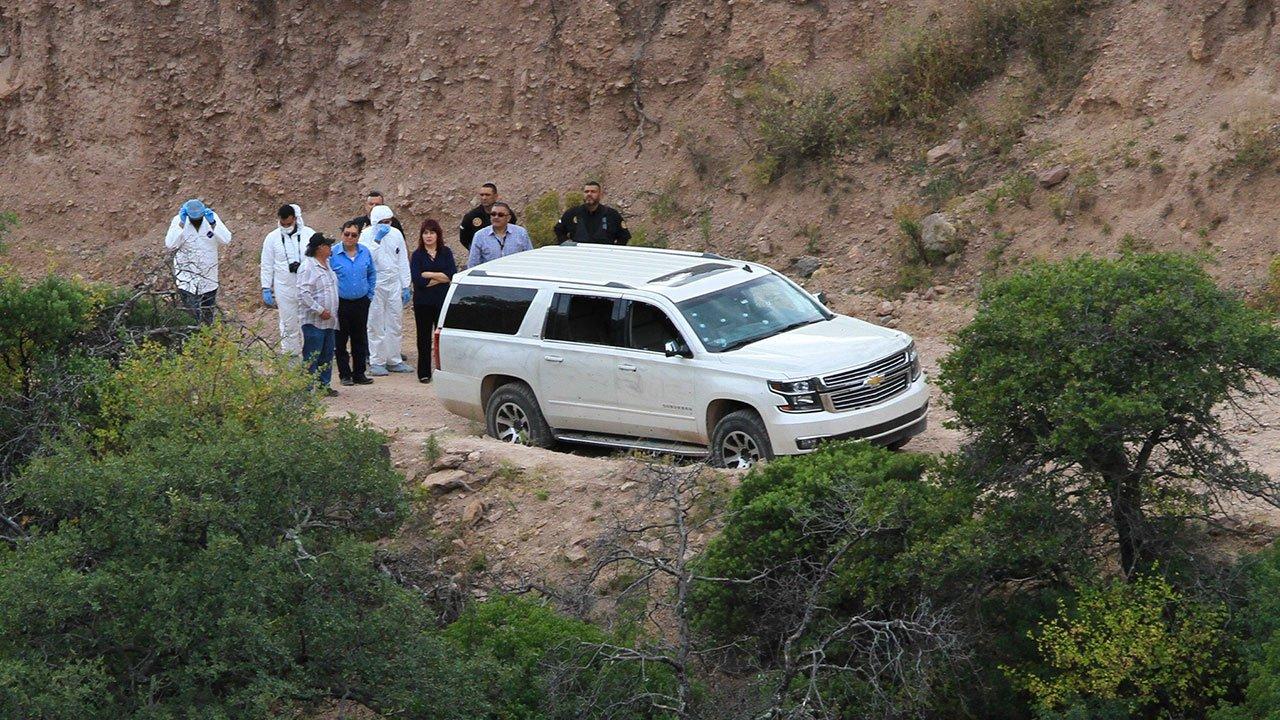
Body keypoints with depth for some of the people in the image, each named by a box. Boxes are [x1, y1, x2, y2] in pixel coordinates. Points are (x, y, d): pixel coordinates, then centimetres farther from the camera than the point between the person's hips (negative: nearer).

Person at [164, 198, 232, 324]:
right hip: (186, 278, -3)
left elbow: (226, 240, -16)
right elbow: (170, 244, -22)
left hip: (208, 278, 3)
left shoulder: (212, 217, -6)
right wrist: (181, 223, -27)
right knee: (192, 315, -10)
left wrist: (212, 223, -27)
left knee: (208, 318, 14)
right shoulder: (178, 220, -10)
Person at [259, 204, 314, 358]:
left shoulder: (309, 234, -1)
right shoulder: (272, 238, 0)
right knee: (288, 325, 8)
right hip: (284, 289, 0)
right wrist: (266, 289, 1)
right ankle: (289, 355, 17)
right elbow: (266, 266, 5)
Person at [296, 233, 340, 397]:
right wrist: (320, 310, -20)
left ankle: (324, 385, 20)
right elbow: (303, 293, -20)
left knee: (327, 355, 12)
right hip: (314, 321, -9)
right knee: (312, 357, -5)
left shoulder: (327, 265, 15)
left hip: (329, 321, 9)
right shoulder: (307, 267, -13)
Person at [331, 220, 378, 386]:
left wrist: (370, 294, 10)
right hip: (341, 303, -4)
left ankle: (359, 373, 18)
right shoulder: (333, 254, -8)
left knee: (360, 340, 9)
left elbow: (372, 274, 16)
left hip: (361, 303, 4)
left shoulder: (365, 252, 4)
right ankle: (345, 374, 10)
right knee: (341, 341, 1)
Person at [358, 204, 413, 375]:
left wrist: (405, 286, 9)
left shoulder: (395, 234, 6)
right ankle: (377, 362, 5)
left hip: (394, 283, 4)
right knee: (376, 324, -1)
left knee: (395, 324, 7)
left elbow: (403, 261, 11)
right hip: (375, 284, -4)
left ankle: (394, 361, 15)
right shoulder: (366, 234, -7)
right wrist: (377, 240, -22)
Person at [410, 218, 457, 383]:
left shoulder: (446, 253, 6)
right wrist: (440, 278, -8)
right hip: (423, 302, 0)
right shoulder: (417, 255, 2)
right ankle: (424, 373, 10)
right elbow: (417, 280, -11)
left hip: (443, 301, 0)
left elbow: (452, 275, -7)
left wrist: (428, 274, -9)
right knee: (424, 338, 4)